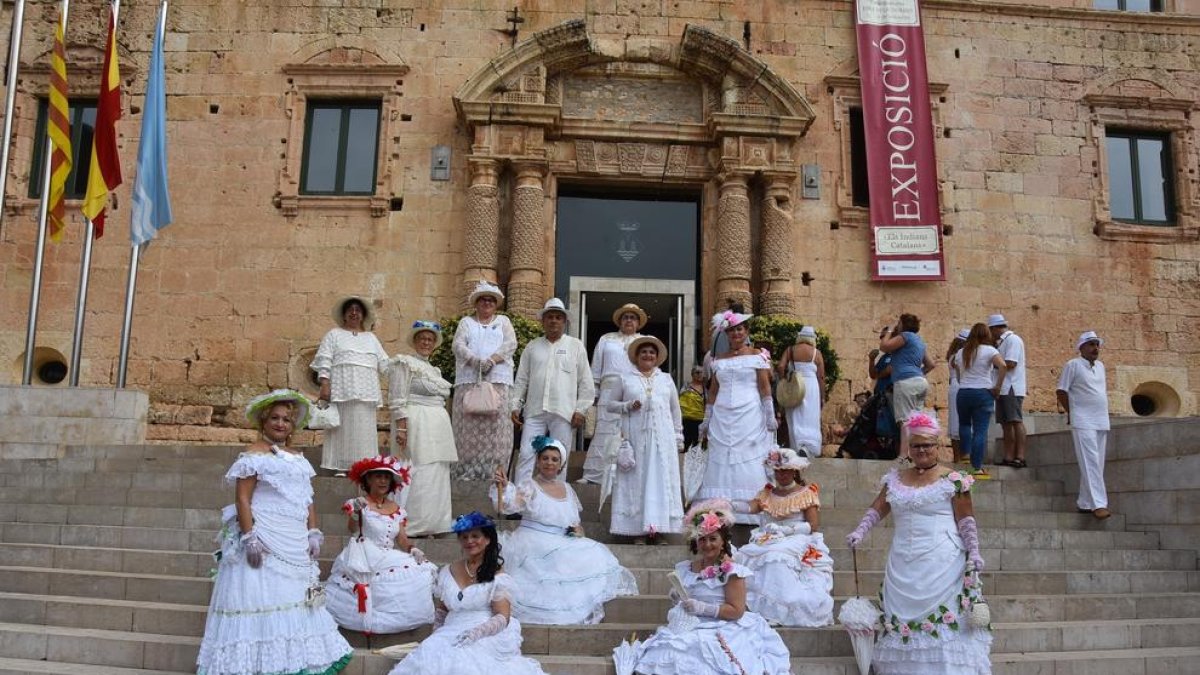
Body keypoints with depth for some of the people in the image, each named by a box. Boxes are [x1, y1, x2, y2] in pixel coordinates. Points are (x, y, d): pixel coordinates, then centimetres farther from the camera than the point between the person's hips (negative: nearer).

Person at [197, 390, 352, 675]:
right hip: (264, 540, -7)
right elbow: (242, 499, -11)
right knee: (261, 598, -7)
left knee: (295, 600, 8)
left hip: (295, 544, 7)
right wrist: (249, 538, -19)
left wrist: (313, 534, 6)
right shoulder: (253, 456, -4)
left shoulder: (299, 459, 17)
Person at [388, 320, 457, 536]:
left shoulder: (435, 370, 21)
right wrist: (401, 427, -18)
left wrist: (444, 428, 20)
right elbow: (397, 400, -9)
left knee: (437, 475, 7)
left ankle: (430, 524, 13)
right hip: (415, 424, -8)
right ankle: (413, 525, -7)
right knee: (419, 474, -11)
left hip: (438, 427, 8)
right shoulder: (405, 363, -2)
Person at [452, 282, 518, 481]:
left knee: (495, 425, -8)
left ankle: (492, 470, -8)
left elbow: (511, 344, 4)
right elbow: (458, 344, 3)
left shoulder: (503, 321, 20)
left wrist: (492, 359, -14)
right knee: (468, 426, -6)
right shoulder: (466, 322, 20)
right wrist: (474, 360, -16)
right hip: (469, 380, 0)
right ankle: (466, 471, -6)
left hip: (498, 380, 0)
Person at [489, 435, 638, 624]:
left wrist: (578, 530, -2)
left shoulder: (566, 489, 16)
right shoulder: (529, 486, 1)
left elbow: (576, 524, 21)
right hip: (535, 544, -5)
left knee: (594, 557, -16)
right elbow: (511, 502, -21)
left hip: (564, 544, 5)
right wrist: (503, 487, -41)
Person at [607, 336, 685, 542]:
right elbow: (611, 404, 11)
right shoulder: (626, 379, 9)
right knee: (635, 479, -3)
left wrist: (678, 435, 13)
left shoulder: (666, 379, 14)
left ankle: (654, 525, -1)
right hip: (635, 437, -1)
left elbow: (675, 409, 17)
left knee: (659, 478, -3)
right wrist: (628, 406, -7)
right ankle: (635, 524, 0)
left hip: (661, 437, 1)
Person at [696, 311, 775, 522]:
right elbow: (713, 390, 16)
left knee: (749, 462, -5)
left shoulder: (756, 356, 4)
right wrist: (706, 420, 15)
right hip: (722, 418, 4)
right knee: (720, 462, -1)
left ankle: (751, 508, -4)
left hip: (749, 417, -4)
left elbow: (765, 387, 0)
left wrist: (770, 415, -6)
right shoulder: (719, 359, 14)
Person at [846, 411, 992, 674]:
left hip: (941, 565, -5)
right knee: (903, 616, 5)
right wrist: (859, 532, 0)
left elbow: (966, 520, -2)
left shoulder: (952, 480, -1)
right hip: (903, 566, 5)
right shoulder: (895, 479, 12)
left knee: (943, 618, -8)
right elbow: (877, 509, 14)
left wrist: (974, 552, -10)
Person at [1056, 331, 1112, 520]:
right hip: (1083, 422, -7)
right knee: (1090, 463, -13)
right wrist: (1071, 412, -2)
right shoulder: (1073, 365, -4)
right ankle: (1098, 504, -17)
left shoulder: (1100, 366, 16)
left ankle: (1085, 503, 13)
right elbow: (1061, 391, -5)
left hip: (1102, 422, 7)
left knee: (1096, 465, 7)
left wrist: (1102, 410, 14)